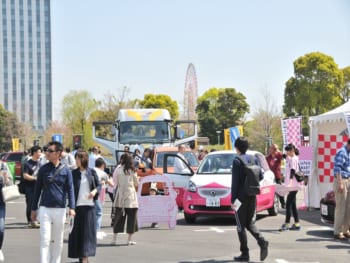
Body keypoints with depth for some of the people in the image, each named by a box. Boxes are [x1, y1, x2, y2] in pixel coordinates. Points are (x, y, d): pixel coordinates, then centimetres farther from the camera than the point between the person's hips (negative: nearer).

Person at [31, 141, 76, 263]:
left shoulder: (66, 170, 1)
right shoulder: (43, 169, 4)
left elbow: (70, 189, -2)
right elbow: (37, 189, 9)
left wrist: (72, 207, -14)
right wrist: (33, 209, 9)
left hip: (60, 209, 0)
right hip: (45, 208, 0)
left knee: (58, 240, 9)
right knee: (45, 239, -6)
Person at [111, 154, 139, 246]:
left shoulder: (118, 170, -4)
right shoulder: (132, 170, -3)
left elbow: (115, 183, -3)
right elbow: (137, 183, 5)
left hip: (120, 196, 1)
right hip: (130, 196, -1)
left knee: (118, 217, 8)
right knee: (131, 217, 6)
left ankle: (114, 239, 7)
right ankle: (130, 239, 6)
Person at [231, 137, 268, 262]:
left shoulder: (237, 161, -11)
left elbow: (235, 181, -13)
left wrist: (232, 199, -10)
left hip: (241, 196, -6)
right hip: (252, 196, 6)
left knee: (241, 225, 3)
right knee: (250, 223, 15)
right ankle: (262, 242, -9)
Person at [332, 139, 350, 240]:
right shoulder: (342, 152, -13)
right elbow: (338, 169, -20)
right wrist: (340, 183, -24)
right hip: (341, 181, -9)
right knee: (341, 208, -8)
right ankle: (338, 232, -4)